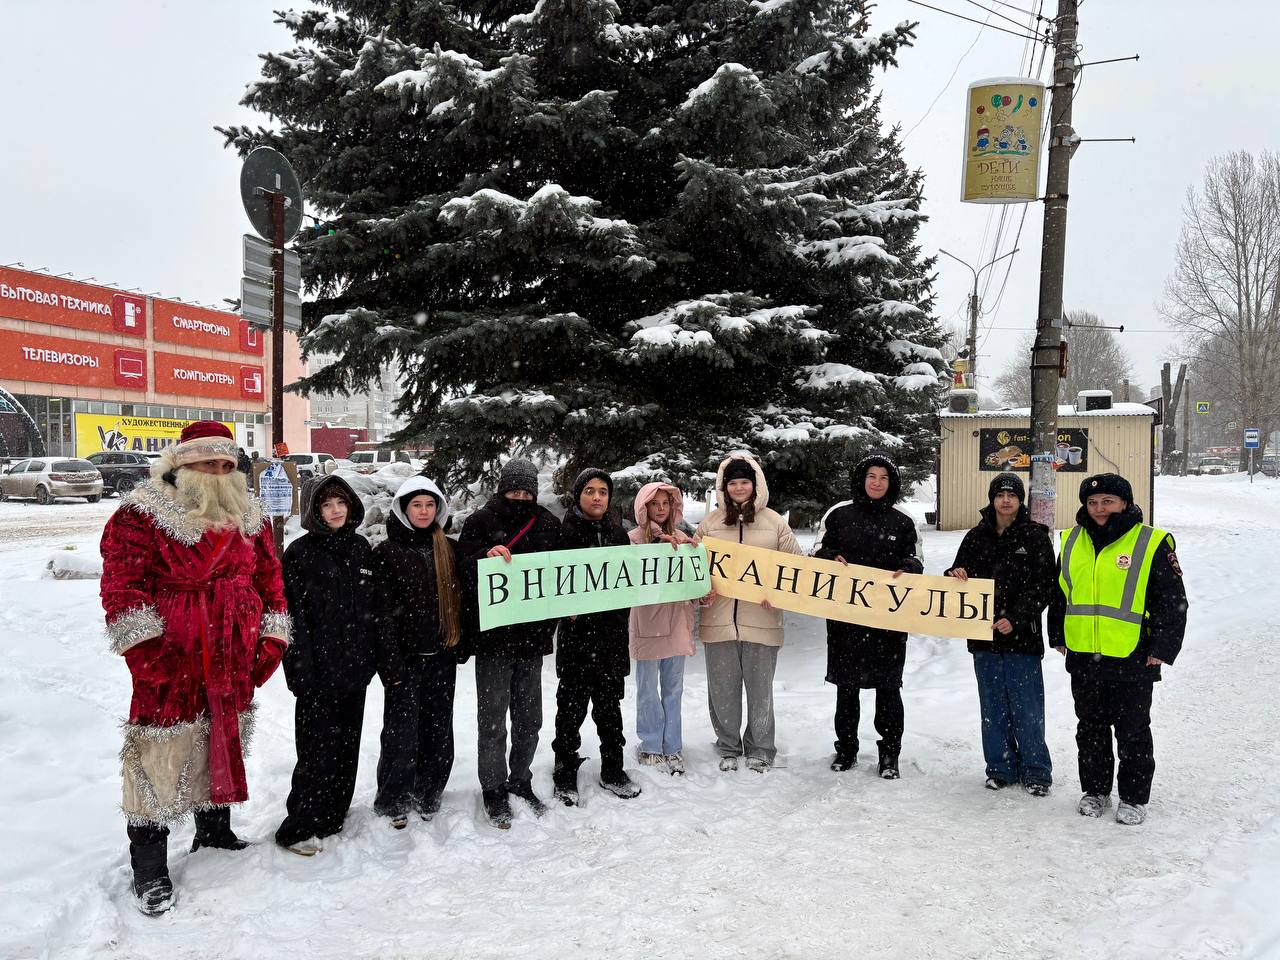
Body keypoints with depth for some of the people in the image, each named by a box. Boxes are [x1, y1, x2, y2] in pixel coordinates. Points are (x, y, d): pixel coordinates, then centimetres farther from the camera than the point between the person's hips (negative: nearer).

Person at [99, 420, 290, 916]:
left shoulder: (248, 516, 9)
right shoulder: (142, 515, -8)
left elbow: (268, 578, 13)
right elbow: (122, 583, -14)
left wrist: (272, 639, 9)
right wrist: (143, 646, -20)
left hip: (235, 663, 6)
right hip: (169, 663, -5)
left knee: (225, 745, 18)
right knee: (162, 756, -1)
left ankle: (214, 832, 39)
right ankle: (149, 869, 12)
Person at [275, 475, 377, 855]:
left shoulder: (361, 548, 10)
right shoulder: (300, 553, -6)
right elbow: (292, 614, -10)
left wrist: (373, 653, 11)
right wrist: (302, 667, -15)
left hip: (355, 664, 6)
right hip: (319, 669, -6)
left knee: (347, 745, 12)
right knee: (318, 749, -5)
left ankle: (331, 818, 26)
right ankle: (298, 829, 6)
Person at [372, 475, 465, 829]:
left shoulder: (448, 549, 9)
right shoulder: (387, 552, -5)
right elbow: (383, 611, -8)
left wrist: (461, 646, 9)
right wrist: (390, 663, -13)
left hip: (442, 656, 4)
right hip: (406, 657, -4)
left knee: (438, 730, 10)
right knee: (402, 732, 0)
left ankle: (428, 796, 26)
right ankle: (393, 802, 17)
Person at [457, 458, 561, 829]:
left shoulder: (547, 524, 8)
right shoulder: (480, 522, -4)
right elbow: (463, 568, -14)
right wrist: (486, 557, -33)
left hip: (533, 634, 4)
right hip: (493, 635, -4)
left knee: (529, 718, 14)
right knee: (493, 719, 3)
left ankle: (521, 782, 31)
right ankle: (494, 791, 17)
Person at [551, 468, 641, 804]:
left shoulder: (617, 533, 11)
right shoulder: (564, 531, -4)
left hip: (612, 632, 4)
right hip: (576, 633, -4)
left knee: (610, 705, 13)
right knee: (572, 706, 4)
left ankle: (612, 771, 25)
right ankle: (565, 774, 17)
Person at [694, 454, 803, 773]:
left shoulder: (774, 522, 3)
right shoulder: (710, 522, 6)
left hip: (761, 620, -1)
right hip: (719, 620, 1)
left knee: (760, 688, 7)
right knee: (722, 689, 9)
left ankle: (760, 750, 23)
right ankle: (728, 748, 26)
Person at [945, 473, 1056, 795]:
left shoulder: (1035, 537, -2)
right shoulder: (976, 537, 9)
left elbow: (1044, 586, -6)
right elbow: (960, 574, 16)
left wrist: (1014, 617, -16)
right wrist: (956, 575, -8)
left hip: (1022, 636, -4)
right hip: (984, 635, 4)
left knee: (1026, 708, 1)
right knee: (993, 707, 11)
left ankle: (1035, 771, 14)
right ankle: (1001, 768, 22)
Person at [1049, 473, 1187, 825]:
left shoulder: (1152, 544, -6)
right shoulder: (1073, 542, 9)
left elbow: (1173, 601, -5)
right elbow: (1060, 594, 19)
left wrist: (1163, 648, -9)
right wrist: (1057, 636, 16)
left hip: (1132, 660, -4)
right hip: (1083, 659, 4)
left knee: (1132, 733, 7)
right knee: (1090, 729, 15)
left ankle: (1134, 797, 22)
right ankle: (1095, 790, 29)